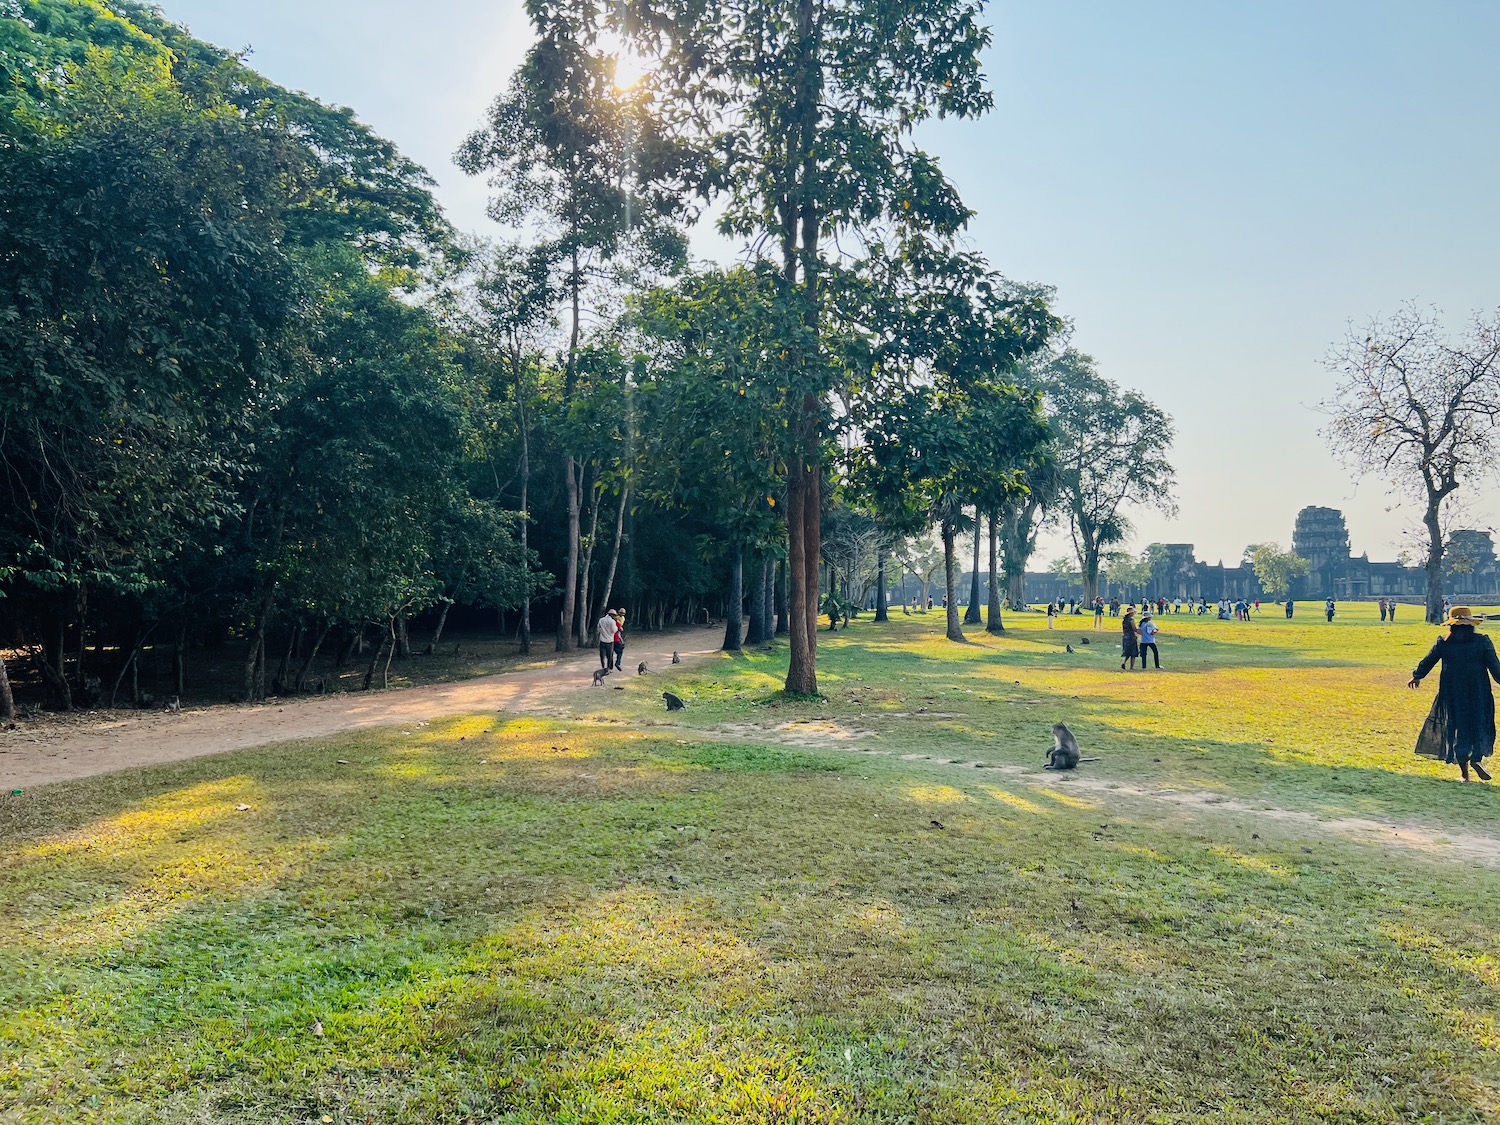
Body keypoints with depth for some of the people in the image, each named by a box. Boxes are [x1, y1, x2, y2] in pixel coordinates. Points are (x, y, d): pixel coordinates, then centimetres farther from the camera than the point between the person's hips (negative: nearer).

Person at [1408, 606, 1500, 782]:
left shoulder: (1442, 643, 0)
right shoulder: (1482, 641, -3)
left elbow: (1427, 661, 8)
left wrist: (1417, 676, 24)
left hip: (1451, 692, 1)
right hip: (1478, 693, -1)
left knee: (1457, 727, 7)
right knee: (1481, 725, 12)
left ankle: (1465, 773, 9)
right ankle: (1477, 758, -13)